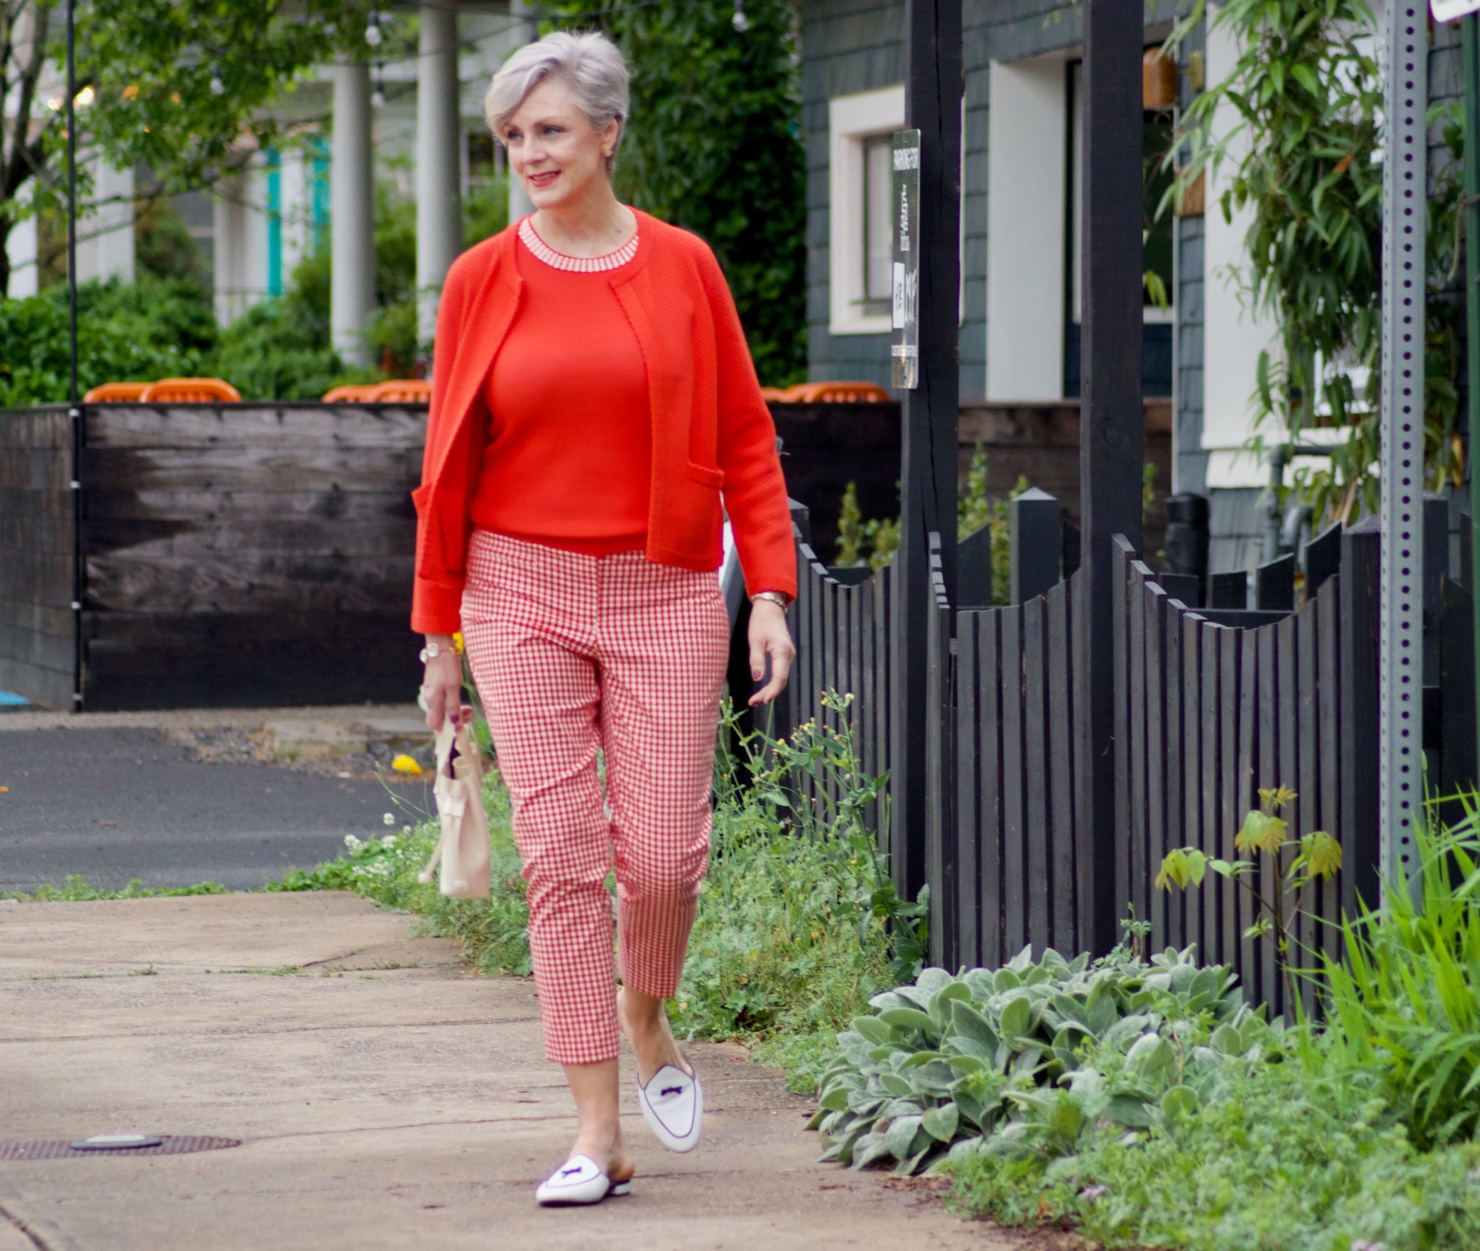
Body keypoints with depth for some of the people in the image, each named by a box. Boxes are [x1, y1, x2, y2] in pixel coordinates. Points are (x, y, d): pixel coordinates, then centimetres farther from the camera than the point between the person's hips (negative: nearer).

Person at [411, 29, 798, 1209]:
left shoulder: (683, 267, 1)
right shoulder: (481, 281, 2)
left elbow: (745, 440, 4)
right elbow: (451, 463, 6)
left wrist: (770, 592, -4)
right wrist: (438, 632, 7)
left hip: (660, 591, 0)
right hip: (522, 592, 0)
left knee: (663, 853, -3)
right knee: (561, 856, -2)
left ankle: (649, 1024, 30)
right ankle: (598, 1133, 3)